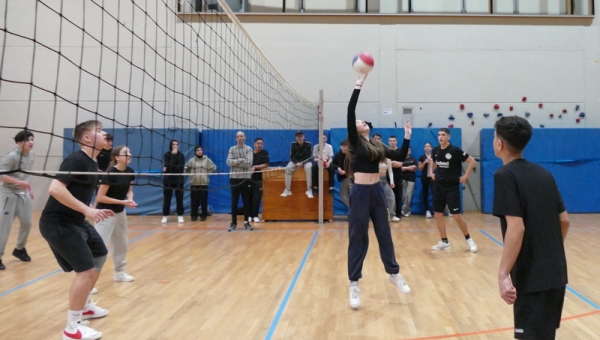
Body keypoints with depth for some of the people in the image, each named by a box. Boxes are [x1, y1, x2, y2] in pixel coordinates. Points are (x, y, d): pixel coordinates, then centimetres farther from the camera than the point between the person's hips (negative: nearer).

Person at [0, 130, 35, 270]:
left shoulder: (31, 156, 4)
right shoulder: (12, 156, -18)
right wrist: (19, 182, -30)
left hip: (24, 193, 7)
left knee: (27, 223, 10)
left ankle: (19, 249, 31)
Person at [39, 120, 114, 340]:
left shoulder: (92, 164, 11)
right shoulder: (76, 160, -18)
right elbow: (55, 189, -29)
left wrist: (95, 212, 11)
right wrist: (87, 210, -30)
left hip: (76, 221, 11)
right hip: (57, 223, -10)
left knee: (99, 256, 21)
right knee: (86, 269, -12)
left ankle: (84, 306, 39)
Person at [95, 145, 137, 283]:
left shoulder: (129, 172, -1)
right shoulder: (110, 173, -22)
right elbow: (100, 197, -21)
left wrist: (130, 199, -9)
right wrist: (122, 202, -23)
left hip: (120, 213, 8)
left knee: (121, 244, 18)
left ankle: (119, 272, 34)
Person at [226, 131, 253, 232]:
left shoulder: (248, 149, 1)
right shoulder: (232, 149, 6)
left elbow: (249, 163, -12)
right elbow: (229, 162, -7)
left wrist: (235, 162, -9)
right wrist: (240, 160, -13)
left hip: (246, 178, -1)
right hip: (234, 178, 1)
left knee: (246, 201, 5)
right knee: (234, 202, 5)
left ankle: (246, 222, 13)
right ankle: (234, 223, 11)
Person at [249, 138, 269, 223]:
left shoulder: (265, 153, 1)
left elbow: (266, 165, -5)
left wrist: (255, 167, -12)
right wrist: (250, 169, -11)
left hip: (259, 178, -1)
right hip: (249, 177, 1)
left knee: (257, 198, -2)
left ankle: (255, 215, 7)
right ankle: (249, 215, 10)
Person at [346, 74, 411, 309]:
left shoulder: (377, 145, 12)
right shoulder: (355, 142, -4)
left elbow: (400, 157, 13)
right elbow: (350, 112, -15)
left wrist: (407, 138, 5)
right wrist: (358, 85, -17)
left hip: (377, 192, 5)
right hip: (360, 193, -5)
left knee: (384, 235, 16)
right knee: (358, 239, 1)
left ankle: (394, 274, 33)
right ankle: (354, 285, 10)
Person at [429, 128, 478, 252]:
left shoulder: (455, 150, -13)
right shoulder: (435, 151, 4)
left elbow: (472, 161, -11)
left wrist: (465, 176, -13)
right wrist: (431, 172, 12)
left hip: (452, 187, -6)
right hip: (438, 186, 6)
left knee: (457, 216, -6)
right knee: (438, 214, 5)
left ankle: (469, 239, 14)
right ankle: (444, 242, 16)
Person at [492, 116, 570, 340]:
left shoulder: (505, 175, -13)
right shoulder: (544, 174, 9)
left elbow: (516, 227, -23)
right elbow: (564, 220, 13)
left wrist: (503, 274, -22)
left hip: (532, 276, -8)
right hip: (556, 272, 8)